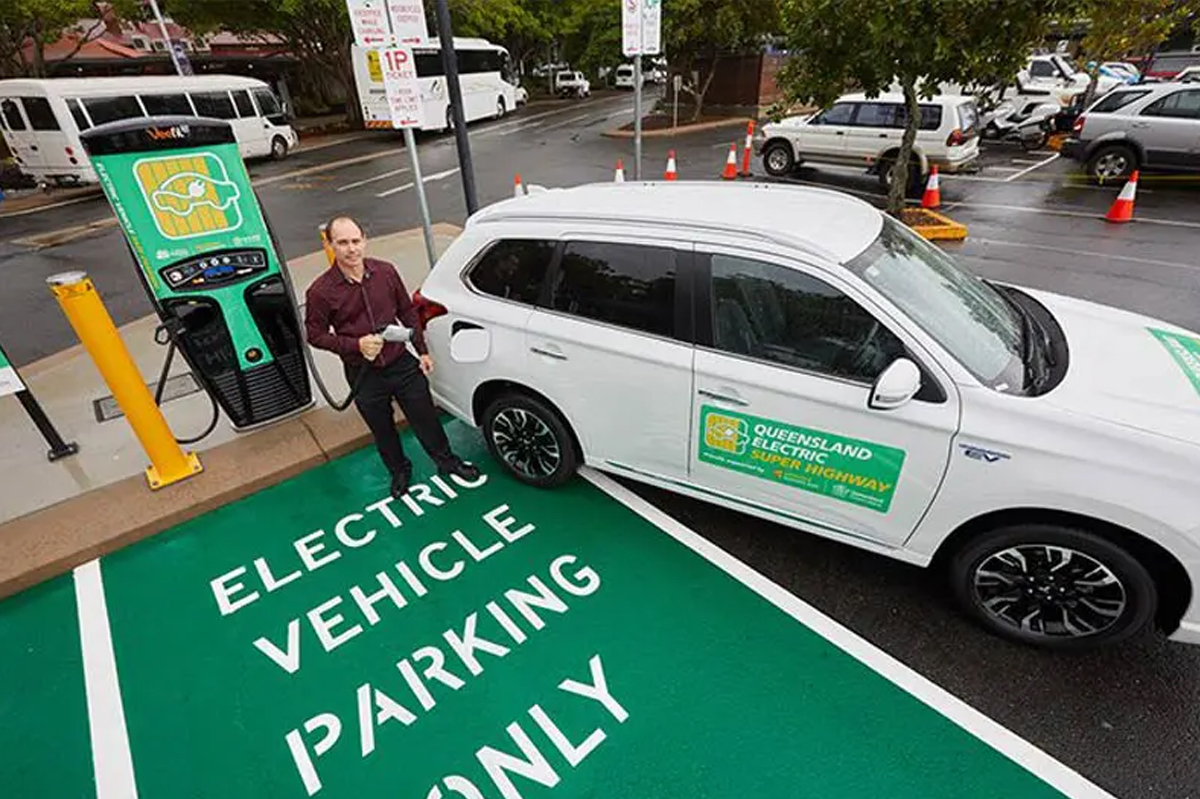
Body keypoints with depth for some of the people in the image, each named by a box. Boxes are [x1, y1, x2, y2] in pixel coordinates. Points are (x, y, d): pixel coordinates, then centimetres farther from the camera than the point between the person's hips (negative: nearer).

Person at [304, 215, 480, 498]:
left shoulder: (385, 271, -6)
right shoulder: (320, 291, -14)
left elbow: (408, 311, 5)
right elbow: (315, 335, -5)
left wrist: (422, 351, 5)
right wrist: (356, 345, -20)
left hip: (402, 363, 1)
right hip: (363, 375, -1)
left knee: (426, 418, 13)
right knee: (383, 431, 17)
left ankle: (447, 461, 36)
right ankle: (399, 472, 42)